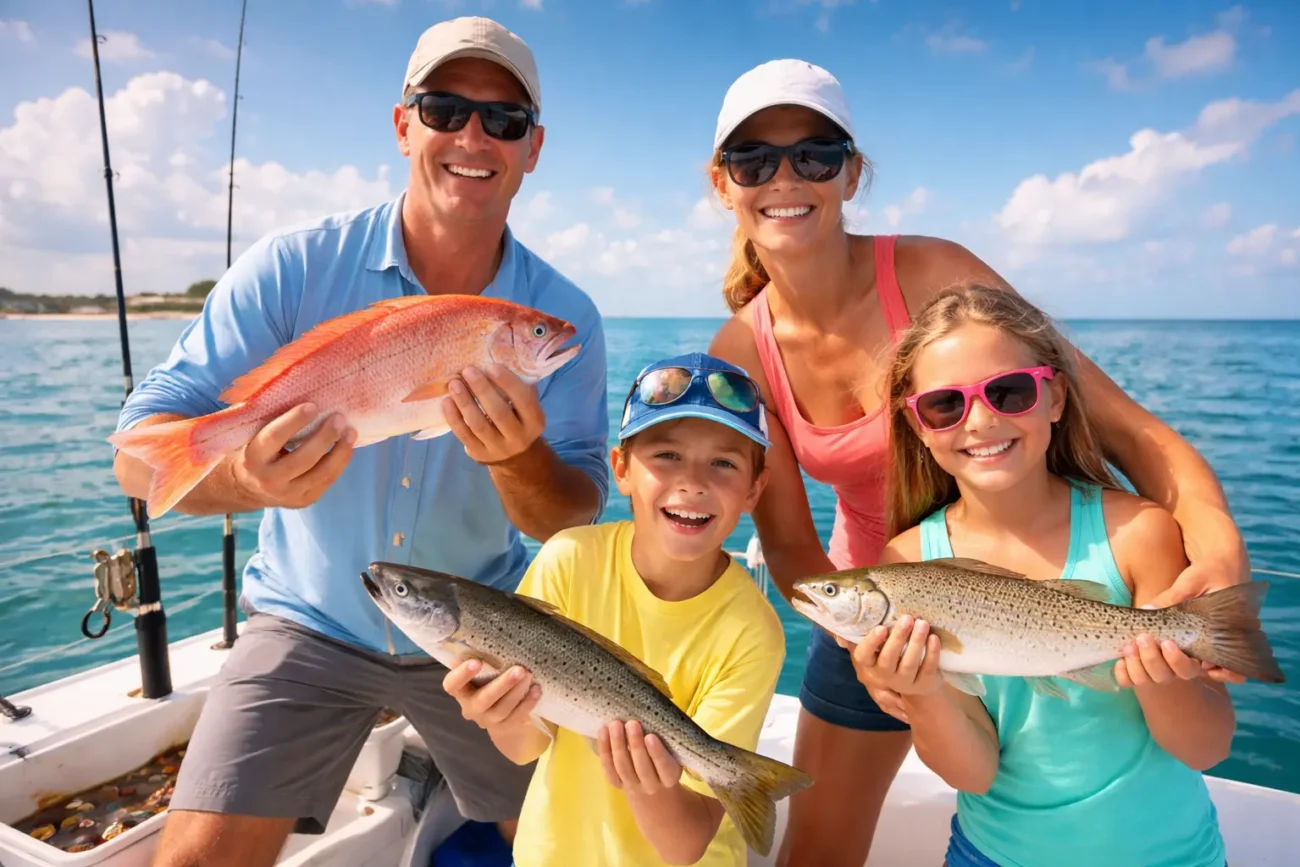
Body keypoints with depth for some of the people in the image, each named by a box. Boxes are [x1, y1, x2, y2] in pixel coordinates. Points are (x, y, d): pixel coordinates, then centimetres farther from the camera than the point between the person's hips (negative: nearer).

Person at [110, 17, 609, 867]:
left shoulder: (565, 316, -11)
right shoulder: (294, 266, -15)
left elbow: (575, 518, -13)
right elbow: (142, 457, -17)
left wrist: (517, 456, -35)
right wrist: (245, 475, -40)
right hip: (311, 624, -1)